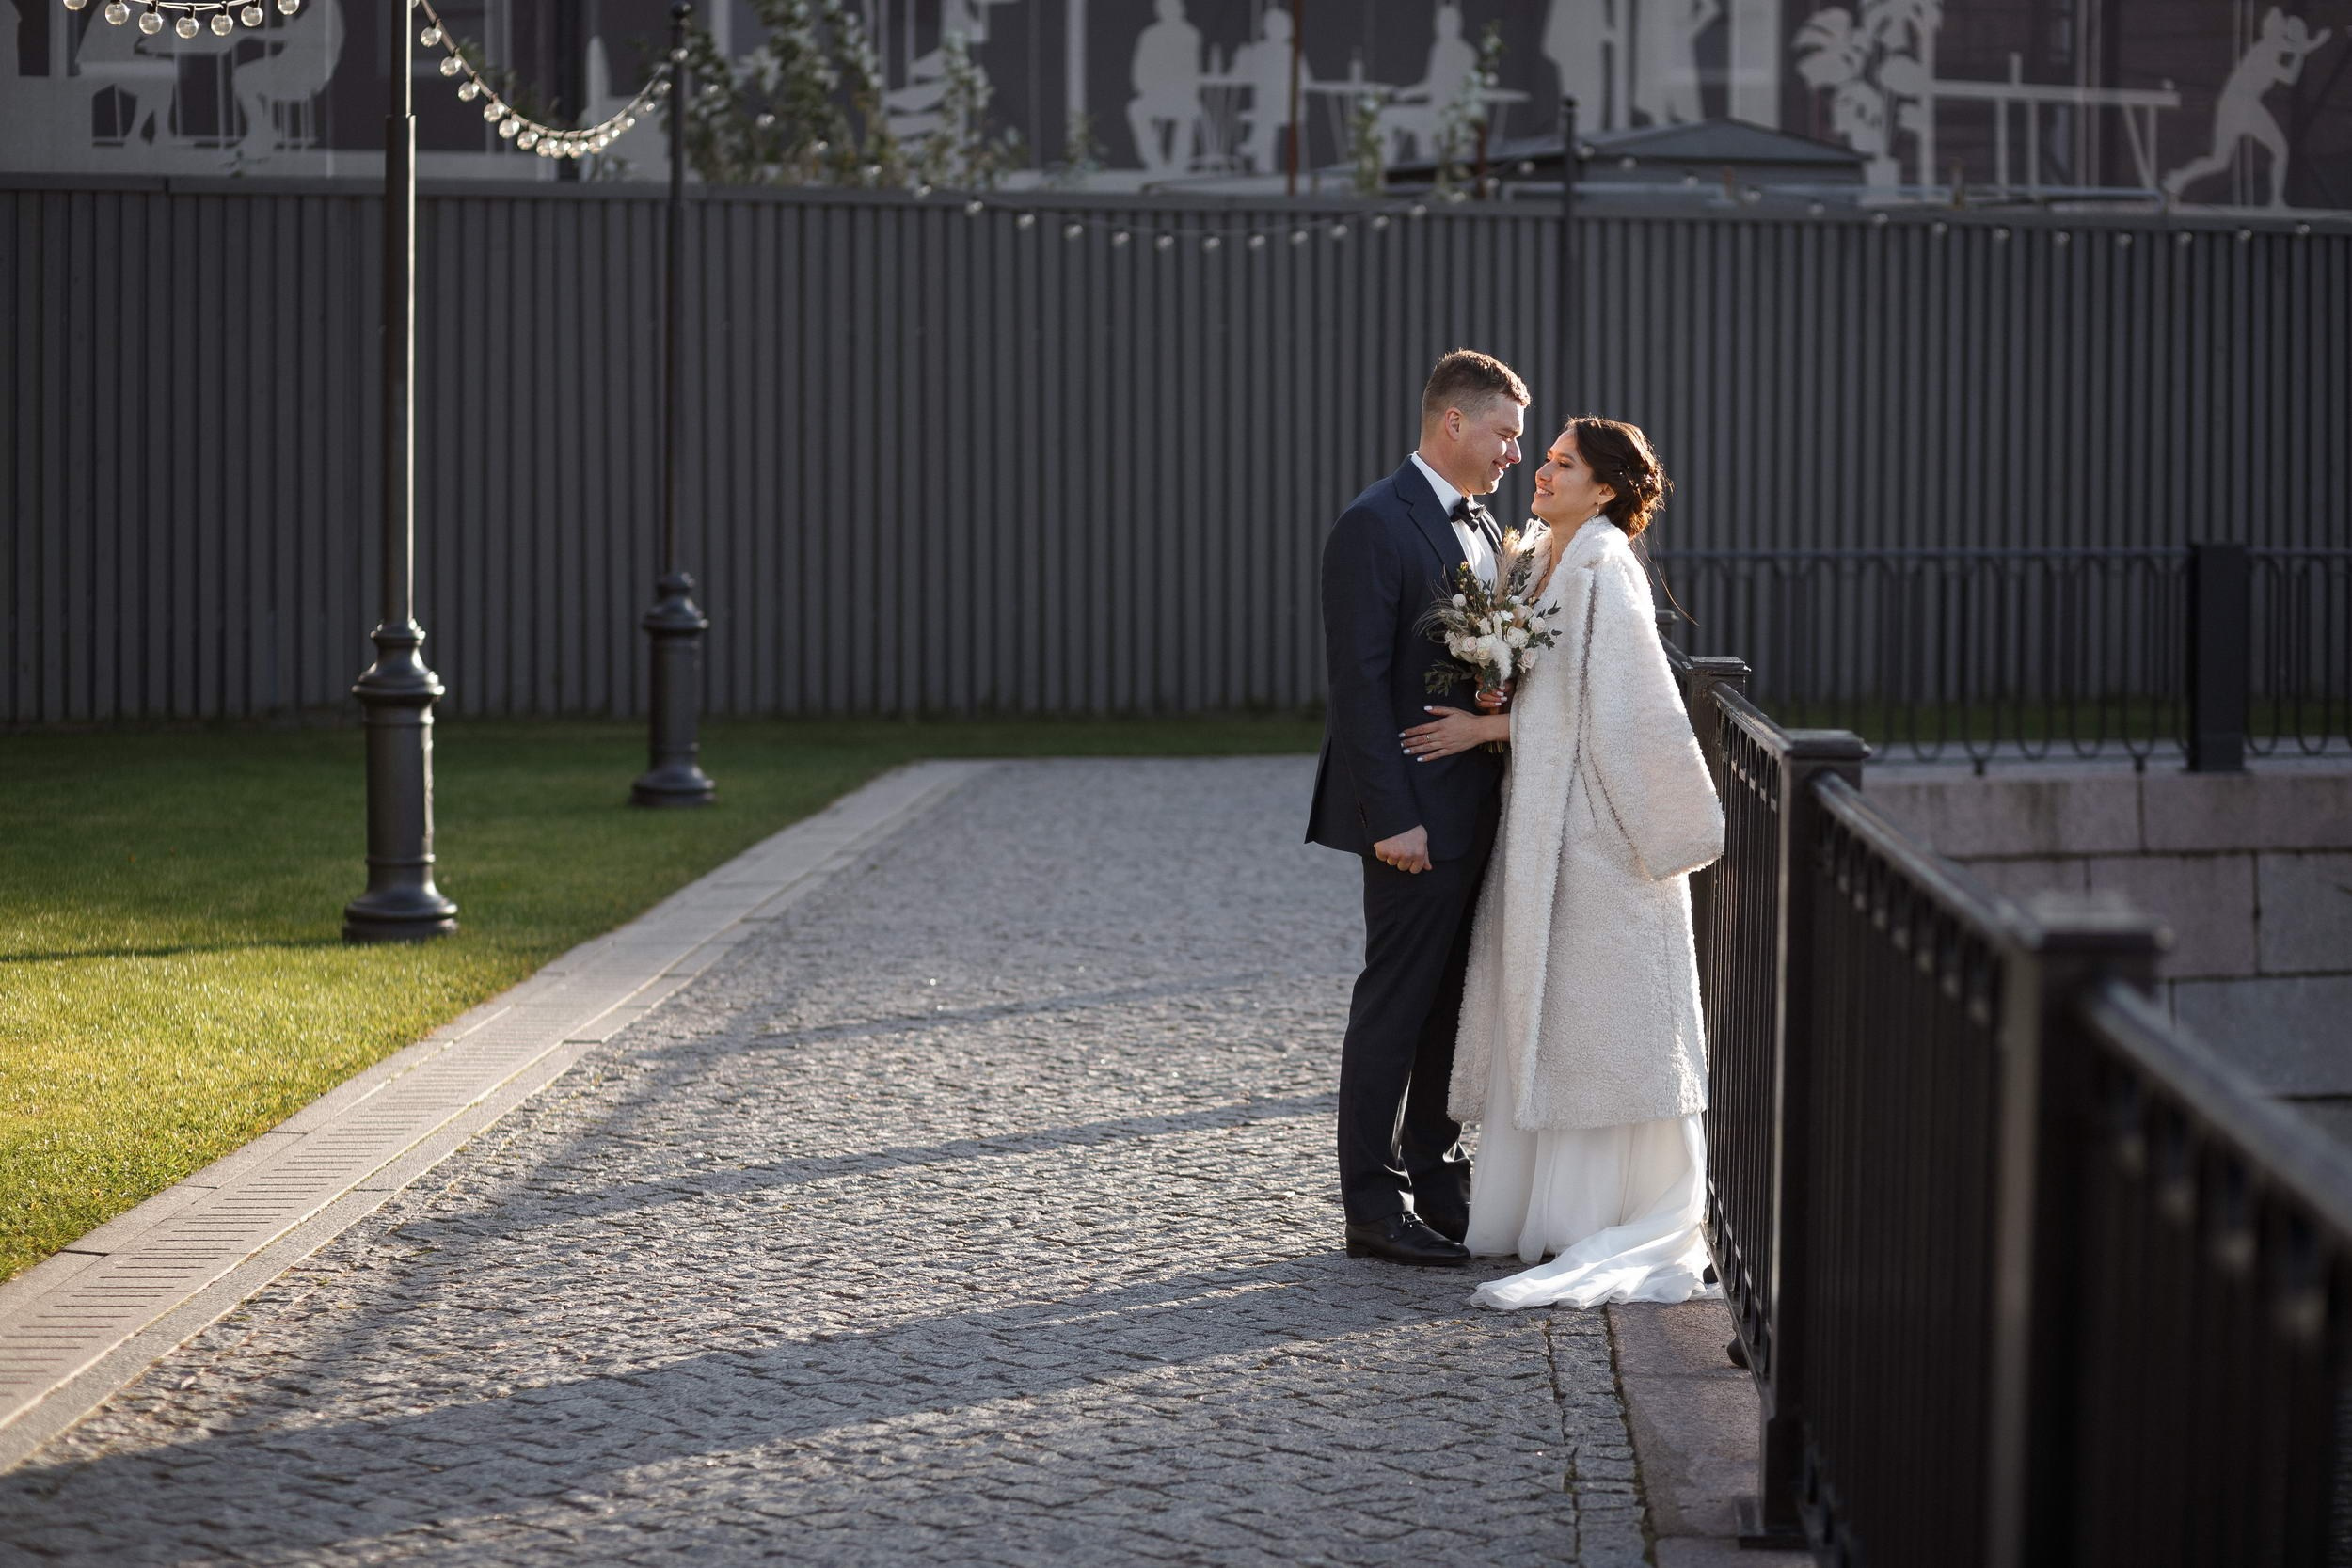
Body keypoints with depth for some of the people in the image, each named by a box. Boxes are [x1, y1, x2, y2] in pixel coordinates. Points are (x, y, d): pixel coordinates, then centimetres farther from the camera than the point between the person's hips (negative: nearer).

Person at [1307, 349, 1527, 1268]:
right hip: (1418, 813, -8)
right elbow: (1359, 684, -17)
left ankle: (1438, 1181, 23)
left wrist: (1508, 797, 9)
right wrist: (1390, 817, -20)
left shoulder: (1481, 529, 15)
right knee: (1396, 1002, -3)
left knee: (1451, 1000, 14)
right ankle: (1374, 1204, 3)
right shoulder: (1375, 526, -12)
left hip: (1478, 808, 8)